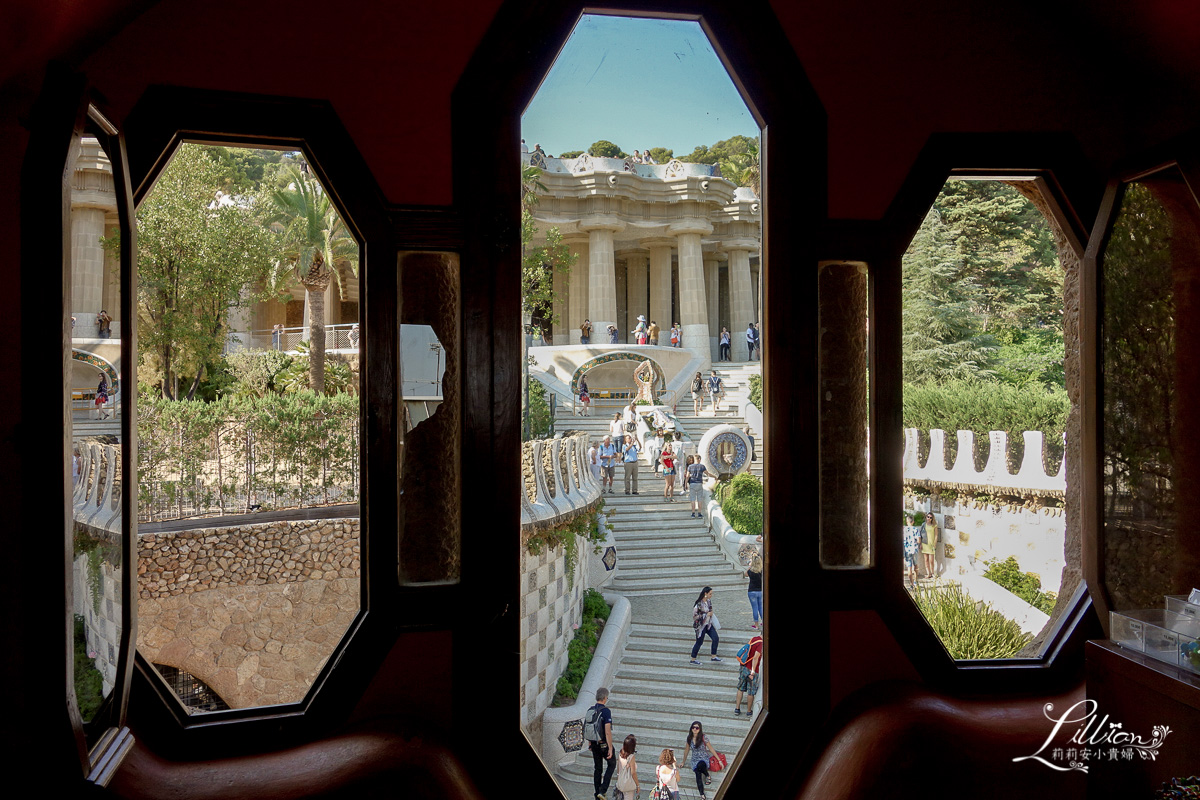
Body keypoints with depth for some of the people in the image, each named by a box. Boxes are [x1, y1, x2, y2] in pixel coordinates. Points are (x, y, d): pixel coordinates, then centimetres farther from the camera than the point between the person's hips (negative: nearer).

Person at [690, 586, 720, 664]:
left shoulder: (709, 601, 1)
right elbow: (695, 615, -23)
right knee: (699, 642, 3)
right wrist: (706, 615, -22)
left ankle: (713, 656, 14)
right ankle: (693, 659, 19)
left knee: (716, 638, -1)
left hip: (708, 624, 7)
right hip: (700, 625, -7)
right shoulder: (699, 603, -23)